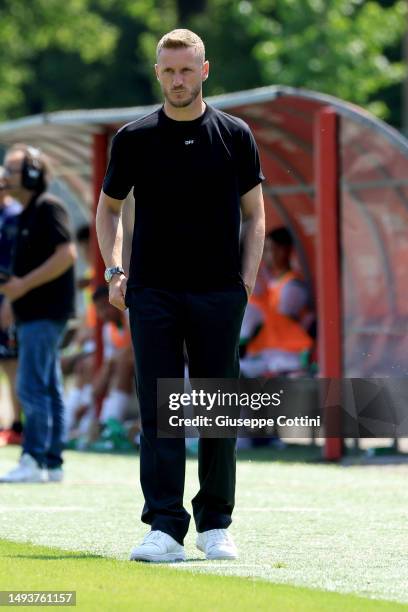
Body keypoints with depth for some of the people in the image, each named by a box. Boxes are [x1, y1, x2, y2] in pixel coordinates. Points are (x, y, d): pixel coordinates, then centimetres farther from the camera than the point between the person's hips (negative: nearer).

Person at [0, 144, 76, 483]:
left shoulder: (48, 208, -11)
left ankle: (33, 461, -15)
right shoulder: (28, 213, 18)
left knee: (32, 387, -13)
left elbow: (66, 254, -21)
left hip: (46, 312, -10)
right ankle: (52, 462, 13)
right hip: (34, 313, 10)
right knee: (49, 390, 10)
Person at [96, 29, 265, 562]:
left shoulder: (235, 136, 5)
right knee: (159, 412, -6)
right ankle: (164, 528, -7)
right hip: (152, 293, 0)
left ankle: (216, 526, 14)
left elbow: (253, 214, 12)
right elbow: (108, 206, 17)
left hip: (219, 295, 0)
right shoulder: (134, 138, 5)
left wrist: (247, 281, 0)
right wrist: (113, 270, 4)